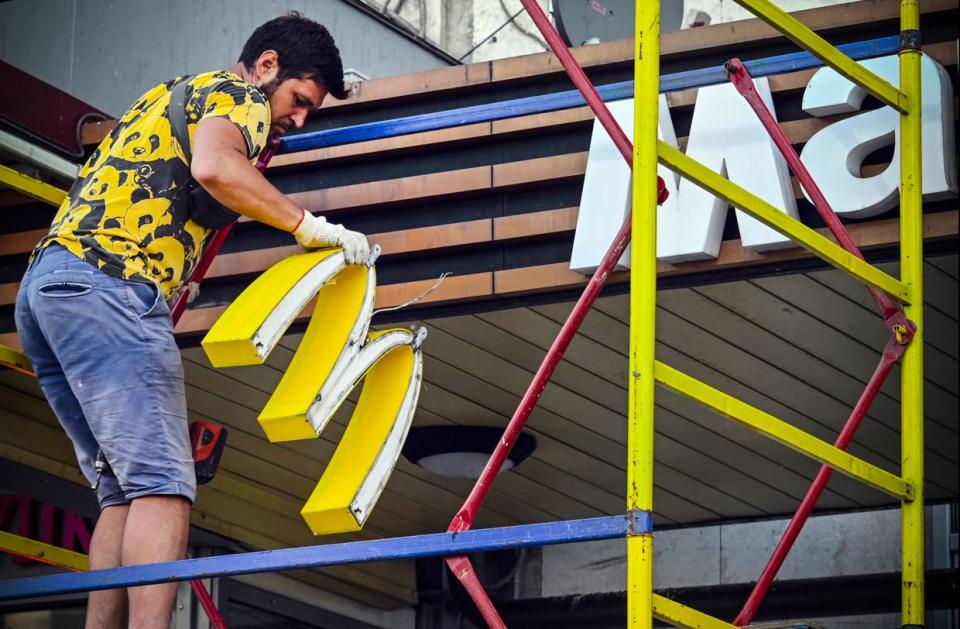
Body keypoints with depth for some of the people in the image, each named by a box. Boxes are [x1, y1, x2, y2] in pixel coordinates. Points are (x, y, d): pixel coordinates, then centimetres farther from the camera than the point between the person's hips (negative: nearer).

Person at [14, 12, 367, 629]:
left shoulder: (175, 93, 33)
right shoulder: (238, 93, 4)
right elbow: (213, 166, -16)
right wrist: (308, 224, -10)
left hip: (41, 286, 9)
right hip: (108, 280, -9)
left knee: (127, 491, 8)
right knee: (163, 485, -15)